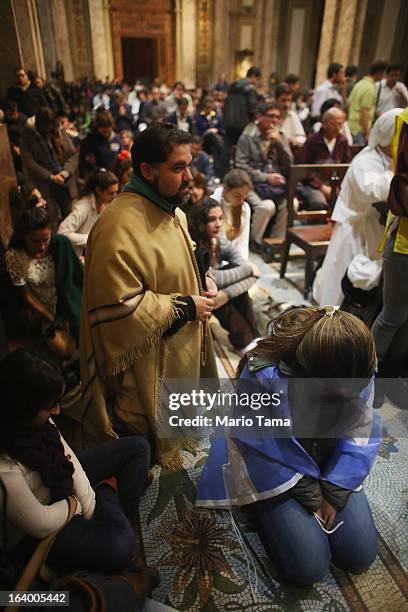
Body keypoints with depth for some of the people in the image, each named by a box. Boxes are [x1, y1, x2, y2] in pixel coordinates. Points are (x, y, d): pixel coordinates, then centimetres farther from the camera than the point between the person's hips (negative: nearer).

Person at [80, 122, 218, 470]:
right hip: (146, 372, -9)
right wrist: (185, 307, -22)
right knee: (147, 454, 16)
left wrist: (201, 283, 0)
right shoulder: (120, 227, -28)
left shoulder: (173, 212, 5)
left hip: (181, 355, 9)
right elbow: (120, 308, -30)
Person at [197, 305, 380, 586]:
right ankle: (262, 507, 15)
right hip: (275, 470, -4)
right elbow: (266, 451, -20)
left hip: (328, 465, 4)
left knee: (360, 555, 1)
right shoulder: (262, 376, -34)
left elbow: (360, 432, -8)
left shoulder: (358, 368, -21)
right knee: (309, 567, -11)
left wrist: (334, 494, -13)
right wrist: (311, 497, -12)